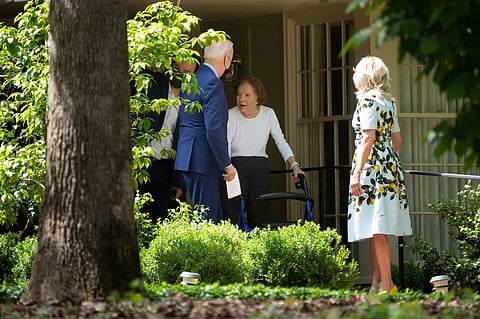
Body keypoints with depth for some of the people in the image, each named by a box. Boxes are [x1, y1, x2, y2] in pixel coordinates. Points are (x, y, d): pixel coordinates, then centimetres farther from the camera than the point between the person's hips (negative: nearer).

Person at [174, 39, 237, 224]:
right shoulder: (213, 83, -14)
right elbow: (214, 128, -20)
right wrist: (227, 164, -15)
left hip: (187, 159, 10)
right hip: (203, 160, -10)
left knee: (216, 218, 12)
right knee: (206, 219, -7)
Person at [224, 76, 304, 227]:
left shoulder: (268, 114, 1)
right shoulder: (231, 116, -8)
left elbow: (281, 142, 8)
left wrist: (294, 164, -2)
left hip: (260, 169, 3)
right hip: (236, 167, -2)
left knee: (259, 219, -3)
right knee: (235, 217, -11)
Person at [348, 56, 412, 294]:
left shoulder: (368, 100, -10)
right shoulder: (389, 102, 15)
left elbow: (368, 139, -17)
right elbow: (397, 139, 20)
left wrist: (357, 172, -18)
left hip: (372, 168, -9)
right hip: (389, 166, 9)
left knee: (376, 230, -10)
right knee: (374, 231, 11)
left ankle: (386, 284, -12)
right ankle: (377, 283, 13)